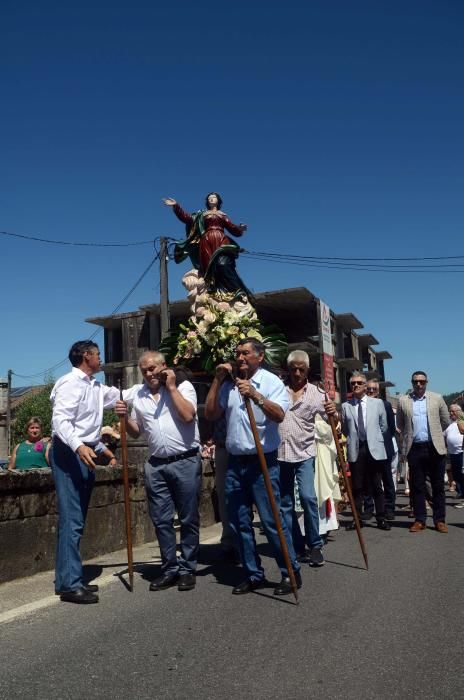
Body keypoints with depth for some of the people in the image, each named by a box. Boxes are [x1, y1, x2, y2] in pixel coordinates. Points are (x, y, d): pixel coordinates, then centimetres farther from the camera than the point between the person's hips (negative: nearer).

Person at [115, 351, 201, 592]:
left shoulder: (183, 386, -3)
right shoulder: (137, 394, 10)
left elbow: (188, 416, -19)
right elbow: (136, 432, 17)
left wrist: (171, 387, -13)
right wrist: (124, 417, -2)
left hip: (185, 462, -4)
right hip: (156, 465, 4)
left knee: (188, 519, 5)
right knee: (161, 520, 9)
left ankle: (187, 569, 18)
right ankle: (170, 569, 22)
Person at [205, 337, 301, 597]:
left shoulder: (271, 381, -3)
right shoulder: (228, 385, 9)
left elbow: (279, 415, -17)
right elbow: (210, 414, 5)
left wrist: (255, 395, -29)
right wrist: (217, 381, 1)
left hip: (263, 462, -5)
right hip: (235, 463, 5)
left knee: (272, 520, -3)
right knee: (240, 523, 9)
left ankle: (291, 573, 12)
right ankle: (254, 575, 22)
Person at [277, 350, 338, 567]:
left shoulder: (315, 393, 2)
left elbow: (332, 420, -2)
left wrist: (333, 413, -26)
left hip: (304, 453, -1)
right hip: (279, 454, 2)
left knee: (307, 496, -15)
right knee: (285, 504, 7)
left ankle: (315, 546, 2)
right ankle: (297, 548, 19)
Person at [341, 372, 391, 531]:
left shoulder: (377, 403, 6)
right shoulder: (345, 406, 6)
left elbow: (384, 426, 11)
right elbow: (344, 429, 11)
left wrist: (374, 439, 9)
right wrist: (351, 440, 5)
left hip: (374, 449, 0)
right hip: (355, 450, 1)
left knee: (377, 487, 4)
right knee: (357, 487, 6)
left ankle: (381, 518, 13)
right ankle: (357, 519, 14)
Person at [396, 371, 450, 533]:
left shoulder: (437, 398, 3)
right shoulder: (403, 401, 4)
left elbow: (445, 421, 11)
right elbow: (400, 425, 12)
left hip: (435, 447, 0)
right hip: (414, 448, 0)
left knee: (438, 486, 6)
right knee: (417, 486, 5)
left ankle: (439, 520, 15)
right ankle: (420, 520, 13)